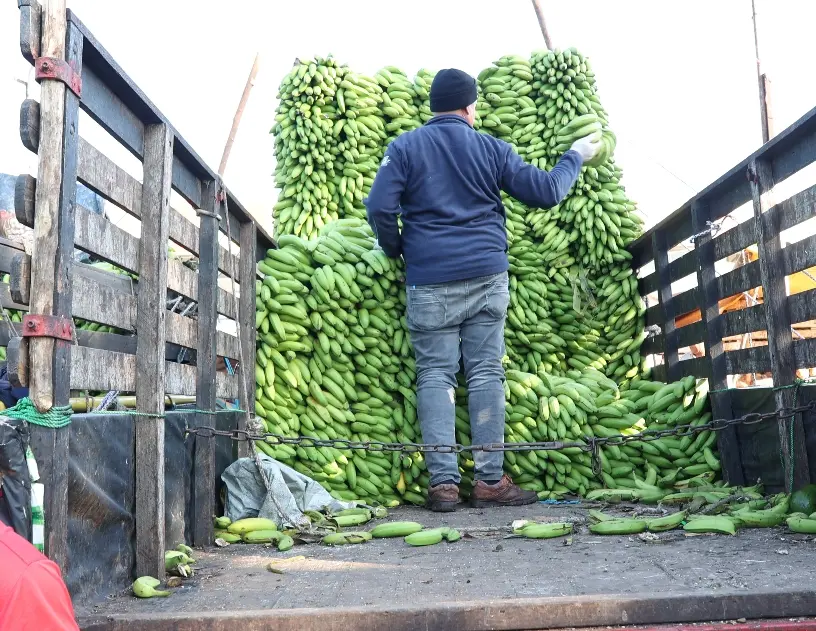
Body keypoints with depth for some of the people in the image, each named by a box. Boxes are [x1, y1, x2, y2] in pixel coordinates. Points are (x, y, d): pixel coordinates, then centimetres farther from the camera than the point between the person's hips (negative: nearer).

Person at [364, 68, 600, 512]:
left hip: (429, 283, 0)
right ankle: (490, 481, 5)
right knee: (486, 374, 3)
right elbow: (546, 192, 10)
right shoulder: (492, 149, 7)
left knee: (435, 376, 3)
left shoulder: (405, 148, 4)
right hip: (486, 276, 1)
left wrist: (396, 250, 12)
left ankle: (443, 482, -1)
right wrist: (575, 157, 28)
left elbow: (379, 208, -6)